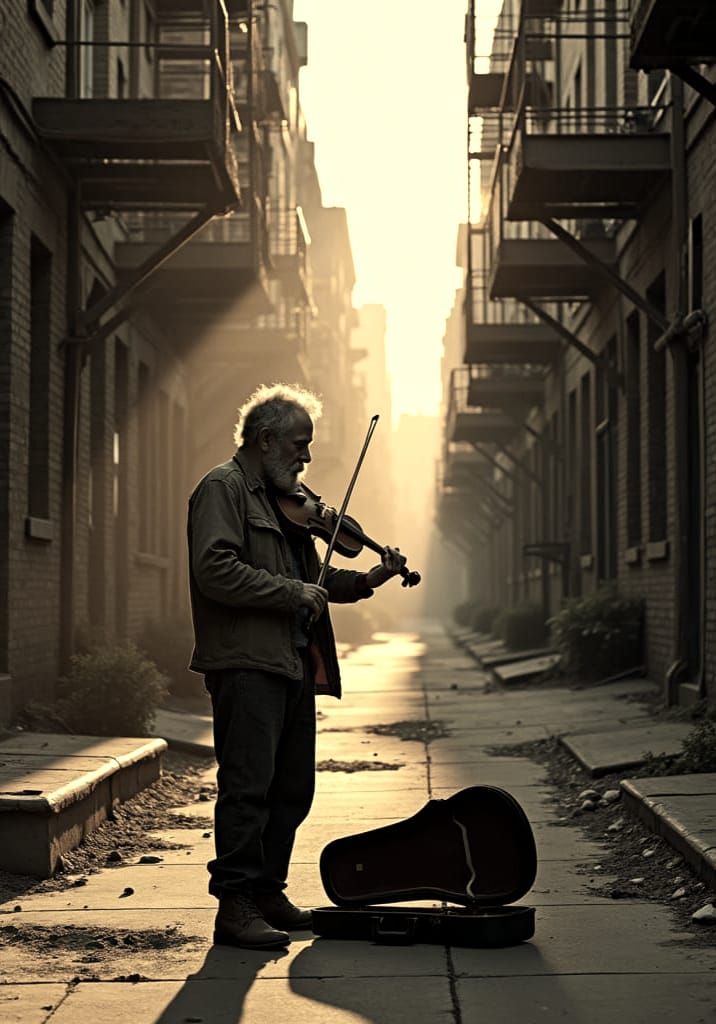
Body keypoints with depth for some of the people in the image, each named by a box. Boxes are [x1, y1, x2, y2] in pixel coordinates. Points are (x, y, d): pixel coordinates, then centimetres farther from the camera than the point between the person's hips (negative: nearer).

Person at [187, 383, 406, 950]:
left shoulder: (283, 502, 23)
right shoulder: (223, 488, -6)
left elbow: (313, 577, 24)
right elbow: (215, 570, -20)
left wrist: (365, 580, 7)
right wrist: (293, 592, -16)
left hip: (293, 664, 10)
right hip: (246, 663, -10)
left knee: (293, 788, 13)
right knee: (247, 786, -10)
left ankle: (268, 891, 23)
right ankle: (235, 906, -7)